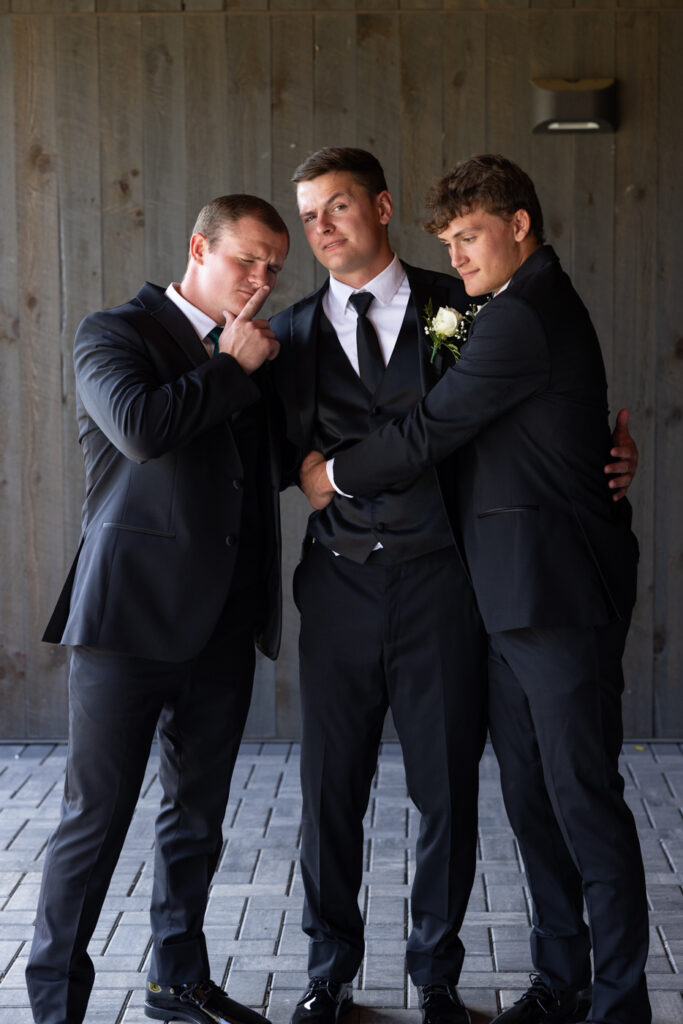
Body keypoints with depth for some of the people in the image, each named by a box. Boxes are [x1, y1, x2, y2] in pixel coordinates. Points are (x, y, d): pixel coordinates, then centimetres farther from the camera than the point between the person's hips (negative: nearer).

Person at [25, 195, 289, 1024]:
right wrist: (232, 369, -11)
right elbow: (140, 427, -22)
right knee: (96, 814, -3)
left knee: (197, 815, 15)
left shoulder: (251, 357, 17)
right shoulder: (115, 333, -2)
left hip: (224, 620, 7)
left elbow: (281, 457, 23)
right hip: (131, 612, -6)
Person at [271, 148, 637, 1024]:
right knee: (330, 785, 7)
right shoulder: (293, 334, 9)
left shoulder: (458, 305, 4)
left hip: (438, 580, -1)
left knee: (447, 786, 6)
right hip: (340, 582, 2)